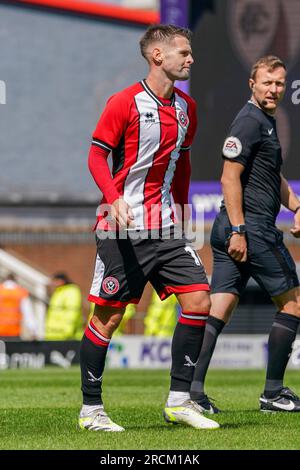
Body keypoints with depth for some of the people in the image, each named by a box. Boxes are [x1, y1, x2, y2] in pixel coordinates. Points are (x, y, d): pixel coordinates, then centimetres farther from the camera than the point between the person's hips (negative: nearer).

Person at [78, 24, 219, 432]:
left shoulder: (186, 108, 11)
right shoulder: (125, 103, -9)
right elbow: (97, 155, -9)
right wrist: (114, 199, -23)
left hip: (164, 228, 6)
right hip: (122, 228, -6)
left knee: (199, 300, -5)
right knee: (109, 315, -2)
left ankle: (179, 401, 4)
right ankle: (91, 410, 9)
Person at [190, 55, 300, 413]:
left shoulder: (266, 122, 21)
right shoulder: (249, 122, -11)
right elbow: (229, 177, -18)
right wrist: (238, 230, -22)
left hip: (231, 231, 9)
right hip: (253, 229, -9)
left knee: (217, 311, 2)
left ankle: (192, 390, -5)